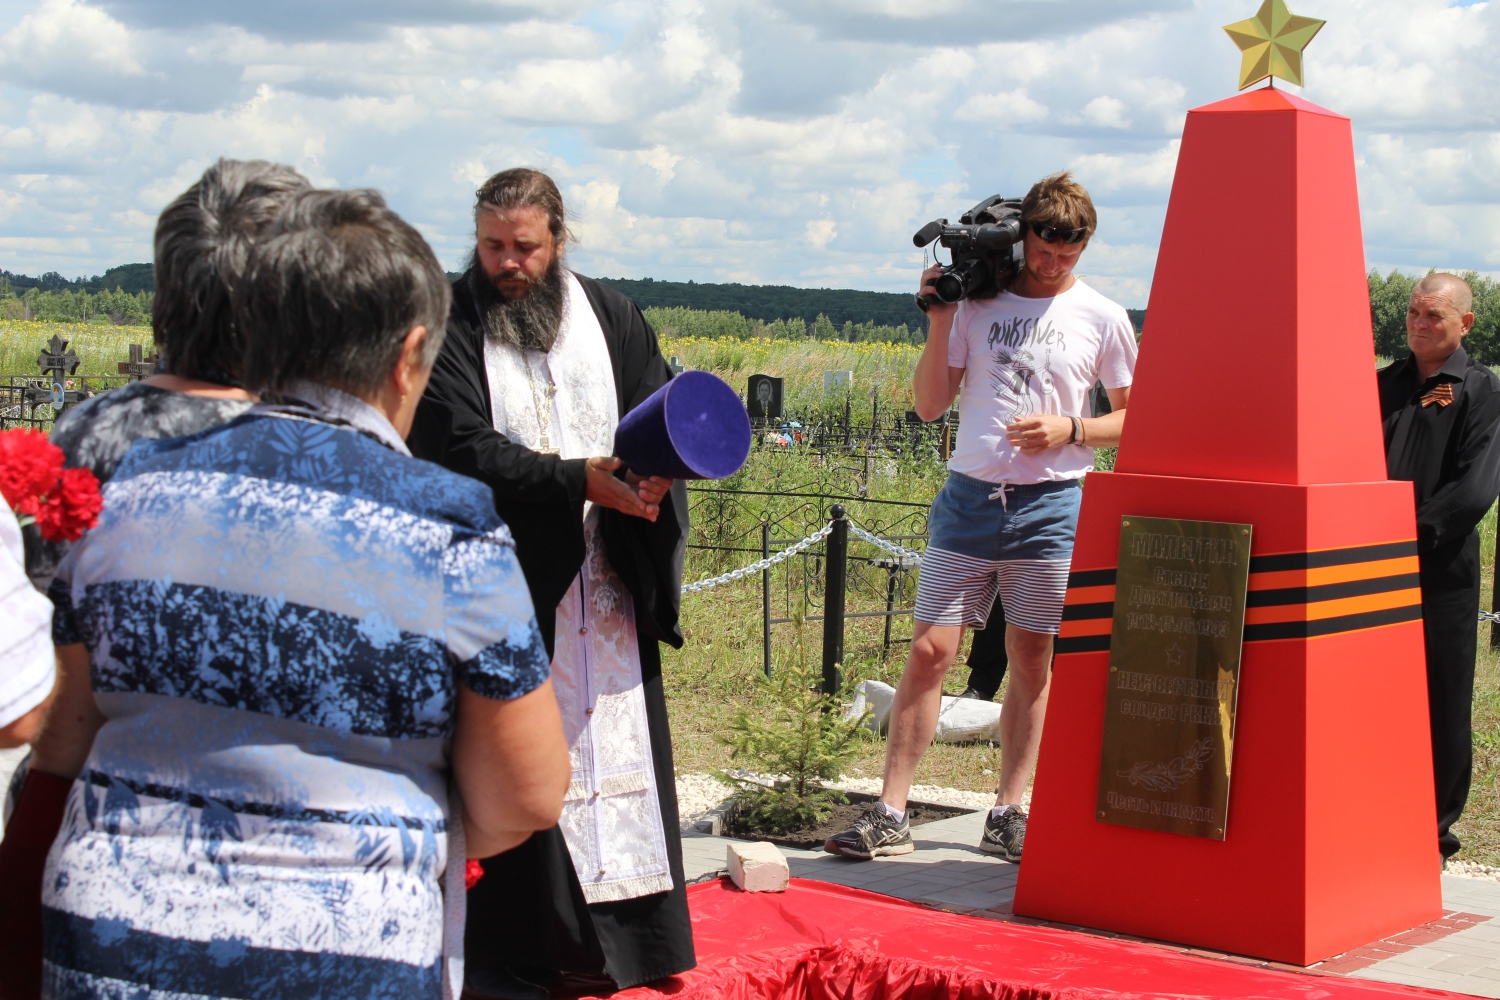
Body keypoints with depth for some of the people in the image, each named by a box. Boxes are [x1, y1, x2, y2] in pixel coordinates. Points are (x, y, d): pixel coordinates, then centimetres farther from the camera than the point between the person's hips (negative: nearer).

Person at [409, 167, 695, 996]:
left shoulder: (610, 317, 10)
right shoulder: (452, 327, -4)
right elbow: (464, 449, -13)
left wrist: (654, 469, -19)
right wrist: (579, 479, -23)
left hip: (607, 587, 4)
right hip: (510, 583, -4)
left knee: (619, 741, 8)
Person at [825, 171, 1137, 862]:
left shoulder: (1101, 318, 3)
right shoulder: (978, 302, 5)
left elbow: (1133, 420, 8)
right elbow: (930, 405, 6)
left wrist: (1069, 429, -8)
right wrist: (939, 320, -4)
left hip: (1051, 503, 0)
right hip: (971, 494, 1)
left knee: (1031, 659, 5)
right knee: (929, 649, -4)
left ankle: (1007, 815, 14)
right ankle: (889, 814, 0)